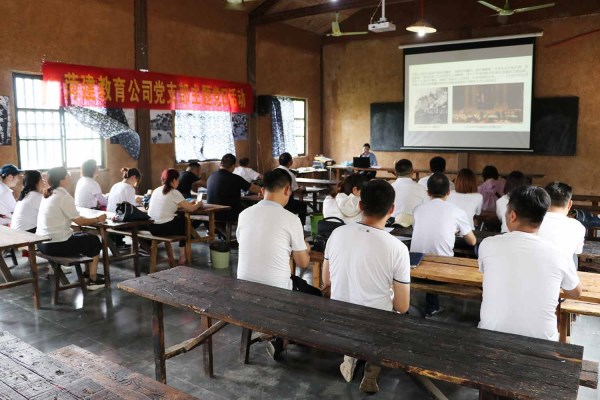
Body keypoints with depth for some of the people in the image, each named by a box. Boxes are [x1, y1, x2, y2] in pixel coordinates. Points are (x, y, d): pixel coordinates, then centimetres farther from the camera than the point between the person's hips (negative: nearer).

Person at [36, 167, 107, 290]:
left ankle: (88, 272, 36)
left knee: (84, 236, 26)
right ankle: (93, 280, 15)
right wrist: (98, 219, 2)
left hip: (42, 242, 9)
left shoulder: (49, 195, 10)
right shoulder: (64, 197, -17)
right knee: (94, 241, 10)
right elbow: (79, 221, -12)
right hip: (56, 245, -9)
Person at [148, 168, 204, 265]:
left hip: (152, 227, 7)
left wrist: (189, 203, 26)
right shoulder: (174, 193, -9)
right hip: (165, 228, -6)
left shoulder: (156, 190, 12)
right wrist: (198, 204, 13)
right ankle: (182, 256, 24)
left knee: (178, 217, 26)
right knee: (184, 221, 22)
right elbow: (190, 209, -8)